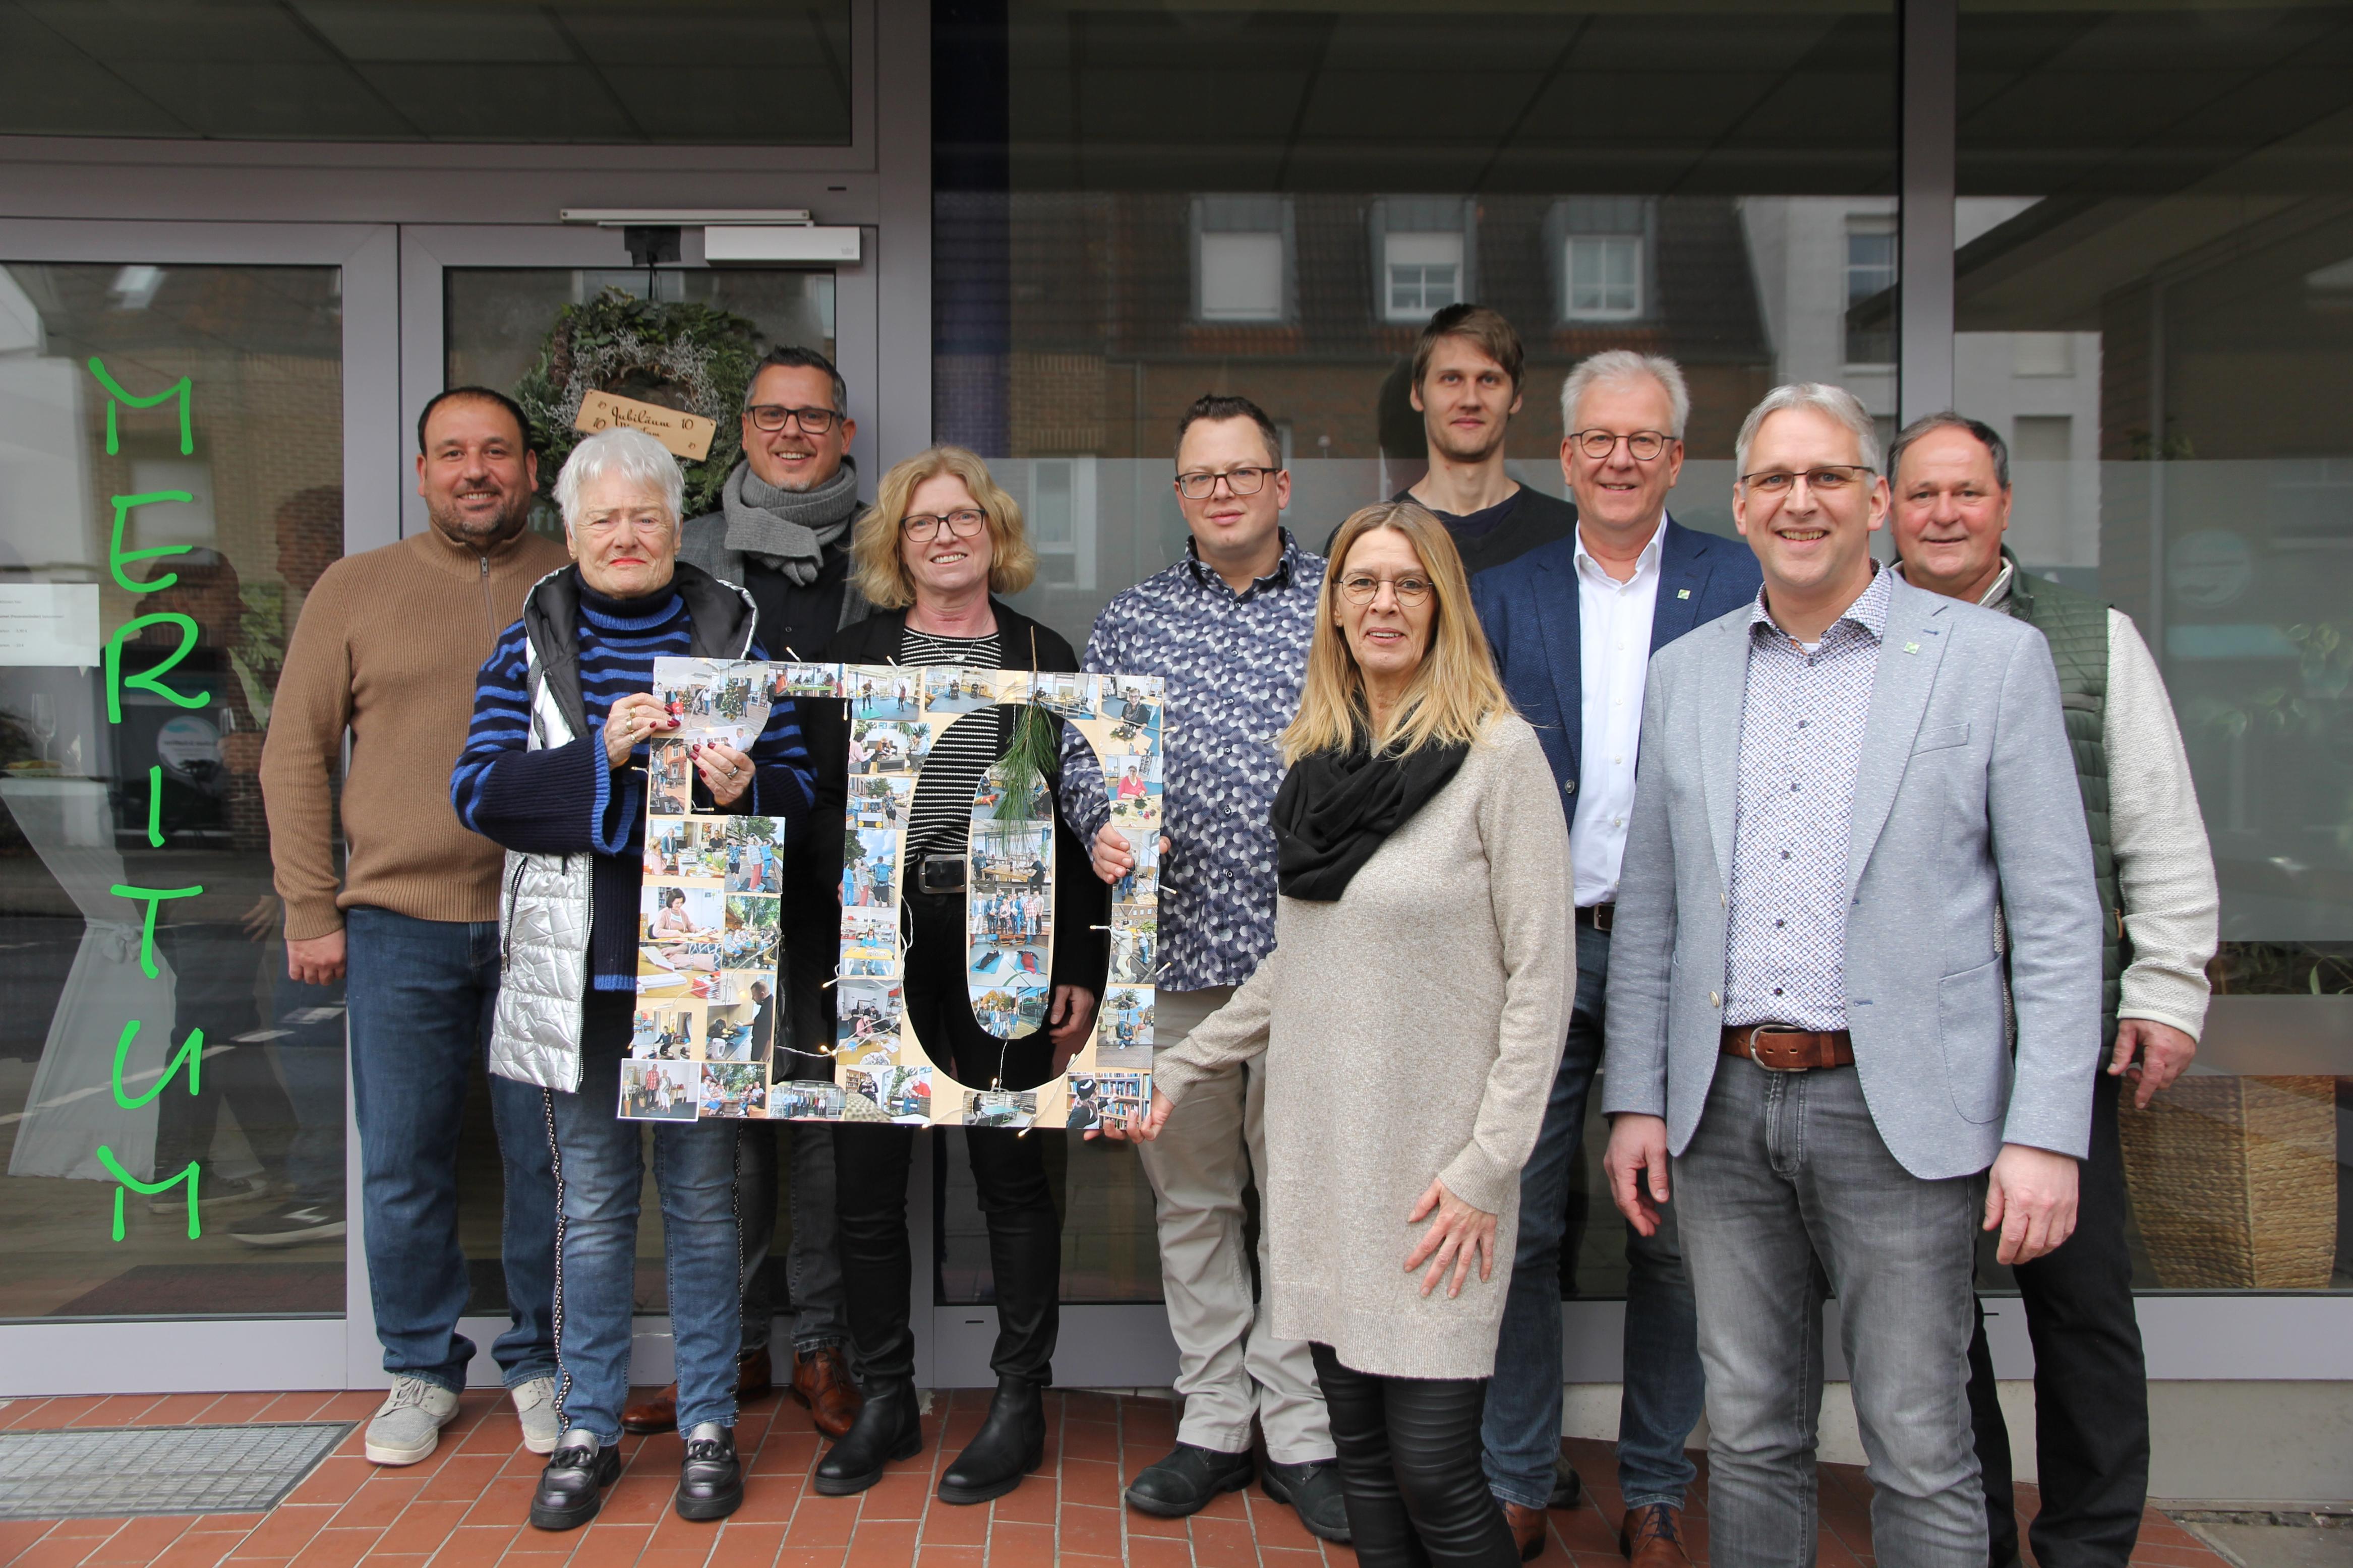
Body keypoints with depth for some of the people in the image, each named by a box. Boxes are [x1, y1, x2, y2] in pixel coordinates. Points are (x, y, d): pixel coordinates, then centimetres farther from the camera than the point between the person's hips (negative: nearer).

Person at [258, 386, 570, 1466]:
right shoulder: (356, 589, 7)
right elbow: (295, 753, 7)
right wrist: (312, 912, 1)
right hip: (400, 924, 1)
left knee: (549, 1156, 7)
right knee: (403, 1164, 8)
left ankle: (540, 1362, 24)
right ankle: (421, 1371, 25)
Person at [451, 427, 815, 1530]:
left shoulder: (733, 635, 5)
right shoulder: (532, 643, 6)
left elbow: (800, 788, 3)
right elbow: (478, 790, -4)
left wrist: (746, 790, -19)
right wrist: (600, 753, -18)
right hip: (576, 970, 1)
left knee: (703, 1201, 8)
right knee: (591, 1207, 10)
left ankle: (709, 1427, 21)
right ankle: (588, 1430, 24)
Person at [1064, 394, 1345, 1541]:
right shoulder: (1130, 620, 12)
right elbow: (1085, 751, 11)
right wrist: (1102, 824, -9)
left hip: (1308, 948, -2)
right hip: (1174, 949, 3)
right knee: (1189, 1196, 10)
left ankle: (1301, 1433, 16)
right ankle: (1215, 1423, 24)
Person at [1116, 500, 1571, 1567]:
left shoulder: (1498, 753, -8)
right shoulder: (1314, 760, 11)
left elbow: (1541, 977, -10)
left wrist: (1488, 1167, -14)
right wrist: (1178, 1070, 16)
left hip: (1431, 1174, -6)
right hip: (1319, 1157, 6)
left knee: (1434, 1475, -4)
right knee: (1359, 1449, 14)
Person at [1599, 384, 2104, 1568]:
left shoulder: (1992, 657, -1)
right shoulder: (1684, 673, 10)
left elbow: (2058, 918, -3)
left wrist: (2048, 1133, -10)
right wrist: (1634, 1100, 6)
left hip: (1895, 1111, -3)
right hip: (1722, 1106, 4)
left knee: (1920, 1452, 4)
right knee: (1749, 1434, 14)